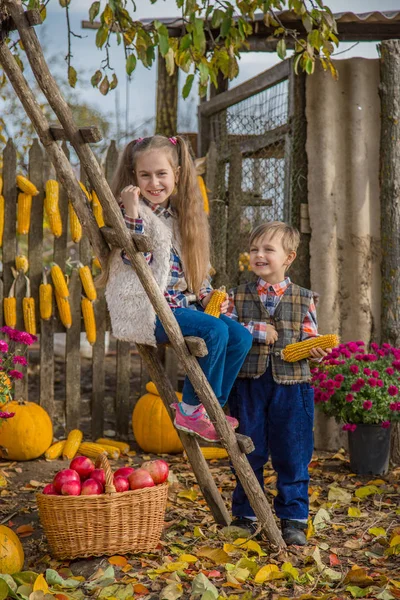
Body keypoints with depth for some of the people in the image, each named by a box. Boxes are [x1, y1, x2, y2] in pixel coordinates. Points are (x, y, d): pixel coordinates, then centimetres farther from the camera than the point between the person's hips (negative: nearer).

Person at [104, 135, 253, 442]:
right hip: (147, 308, -8)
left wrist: (206, 295, 7)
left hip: (184, 302, 8)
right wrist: (132, 212, -23)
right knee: (215, 331, -26)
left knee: (241, 336, -7)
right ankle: (190, 411, -11)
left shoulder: (179, 214, 17)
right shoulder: (133, 210, -4)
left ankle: (209, 409, 2)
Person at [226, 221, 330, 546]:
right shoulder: (238, 297, 6)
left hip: (291, 385, -1)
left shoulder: (303, 299, 5)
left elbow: (309, 339, 8)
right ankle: (245, 516, 22)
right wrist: (256, 330, -14)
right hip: (248, 384, 1)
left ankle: (293, 519, 14)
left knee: (292, 456, 3)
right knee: (248, 455, 9)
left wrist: (316, 349, -14)